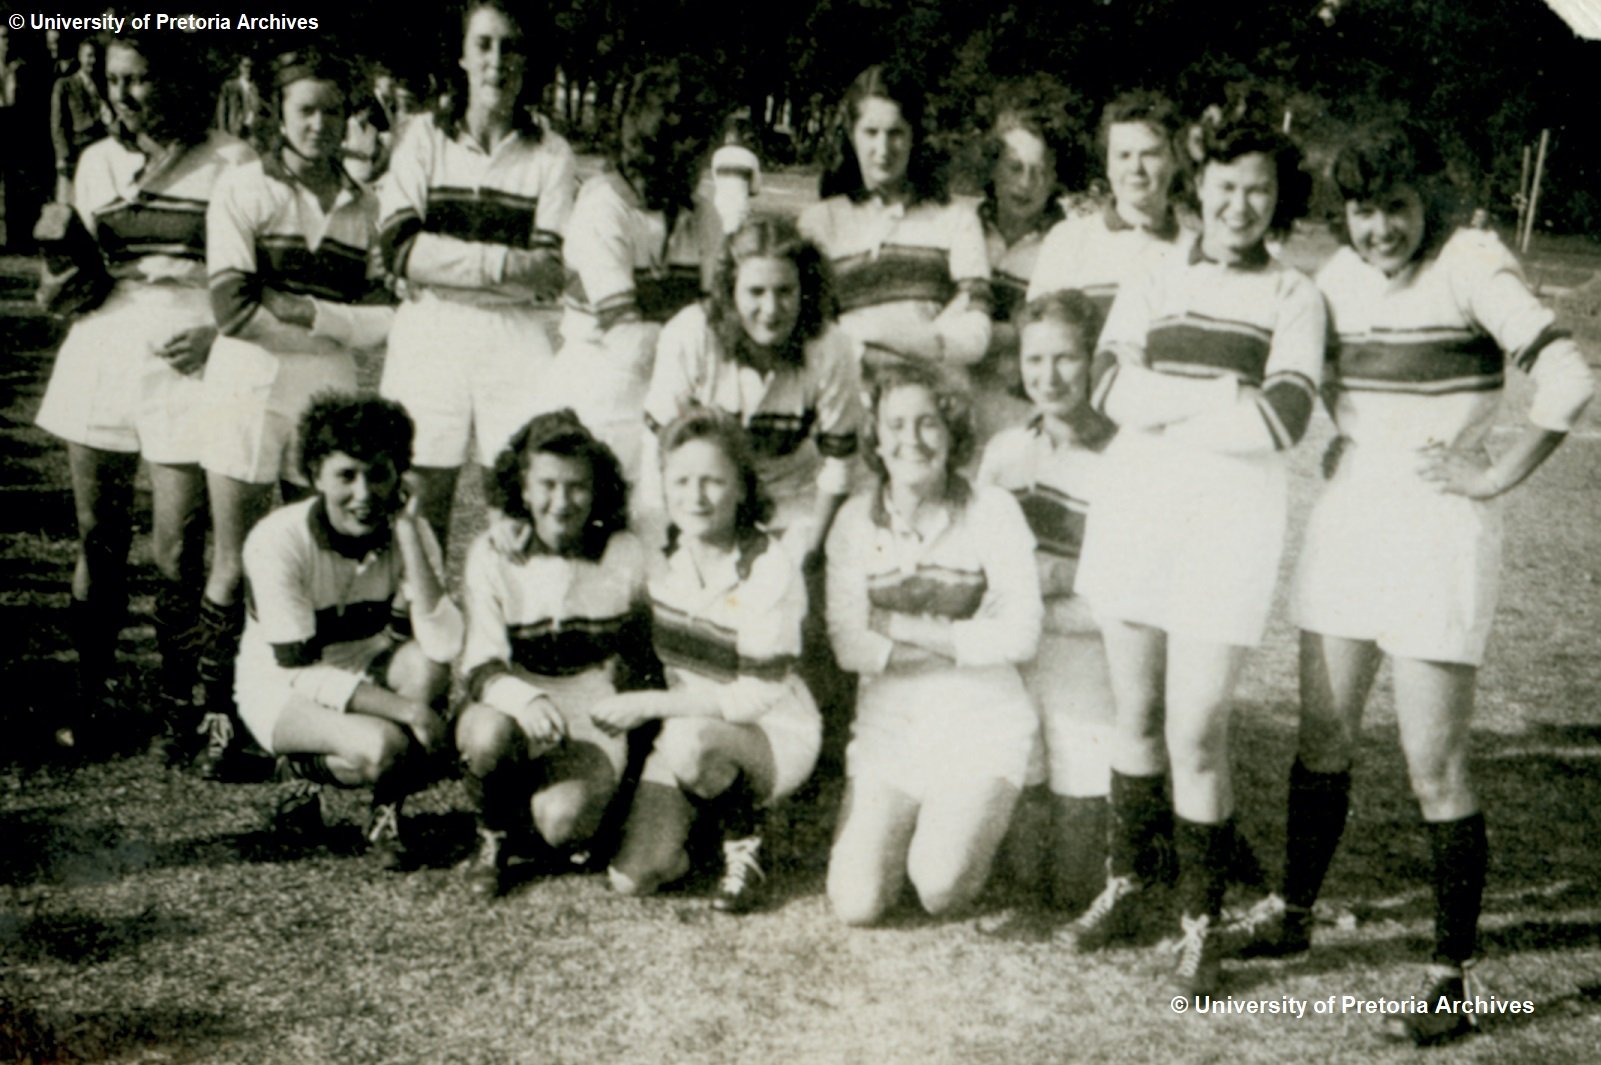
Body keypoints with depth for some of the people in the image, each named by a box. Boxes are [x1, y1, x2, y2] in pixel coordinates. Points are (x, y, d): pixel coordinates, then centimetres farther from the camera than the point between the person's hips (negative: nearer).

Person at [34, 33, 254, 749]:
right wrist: (65, 269, -7)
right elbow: (74, 291, 15)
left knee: (177, 555, -3)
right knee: (98, 543, 7)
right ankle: (87, 698, 18)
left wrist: (217, 335, -13)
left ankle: (178, 703, 12)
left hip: (185, 366, -4)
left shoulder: (229, 162, 0)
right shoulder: (97, 163, 13)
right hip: (100, 359, 4)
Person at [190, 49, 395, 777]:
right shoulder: (243, 189, 1)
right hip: (248, 391, -2)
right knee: (234, 567, 2)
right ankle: (216, 716, 11)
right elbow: (233, 308, -10)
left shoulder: (362, 205, 11)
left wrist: (286, 311, -5)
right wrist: (336, 319, -11)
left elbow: (371, 316, 12)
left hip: (329, 396, 2)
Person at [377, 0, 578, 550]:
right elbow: (398, 249, -4)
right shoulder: (424, 138, 7)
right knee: (422, 506, 1)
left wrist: (448, 258, -13)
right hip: (429, 334, 0)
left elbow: (552, 271, -4)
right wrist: (502, 262, -13)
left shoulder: (551, 154, 5)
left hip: (517, 339, 0)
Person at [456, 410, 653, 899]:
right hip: (513, 707, 1)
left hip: (594, 724, -1)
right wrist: (524, 699, -34)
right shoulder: (492, 555, -2)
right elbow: (480, 666, -12)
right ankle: (493, 837, -3)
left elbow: (642, 657, 12)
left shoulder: (625, 555, 0)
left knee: (562, 821, -30)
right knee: (488, 734, -37)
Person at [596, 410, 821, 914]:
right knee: (631, 877, -12)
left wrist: (648, 704, -20)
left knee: (690, 741, -39)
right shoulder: (660, 554, -5)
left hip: (776, 734, -5)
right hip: (686, 726, 5)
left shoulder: (770, 569, -21)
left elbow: (755, 697, -20)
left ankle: (744, 842, -9)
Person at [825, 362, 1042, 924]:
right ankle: (878, 832, 23)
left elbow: (1021, 635, -11)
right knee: (856, 904, -9)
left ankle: (968, 828, 14)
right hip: (888, 725, 2)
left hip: (980, 724, -2)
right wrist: (964, 641, -14)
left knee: (940, 886, -21)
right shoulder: (856, 520, 1)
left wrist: (906, 629, -12)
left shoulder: (991, 511, -4)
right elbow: (847, 642, -7)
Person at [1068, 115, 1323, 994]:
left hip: (1230, 519, -3)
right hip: (1134, 506, 3)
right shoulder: (1151, 285, 11)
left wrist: (1167, 404, -7)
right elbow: (1112, 390, -6)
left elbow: (1283, 420, -12)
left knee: (1197, 729, -5)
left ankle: (1202, 920, 9)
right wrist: (1224, 399, -13)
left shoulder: (1293, 298, 3)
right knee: (1135, 711, 13)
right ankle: (1126, 878, 31)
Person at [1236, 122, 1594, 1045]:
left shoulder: (1472, 266, -11)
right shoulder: (1343, 276, 8)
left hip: (1436, 528, -6)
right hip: (1349, 512, 6)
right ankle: (1293, 913, 31)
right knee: (1323, 736, 14)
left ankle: (1456, 972, 7)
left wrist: (1496, 476, -14)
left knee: (1435, 762, -4)